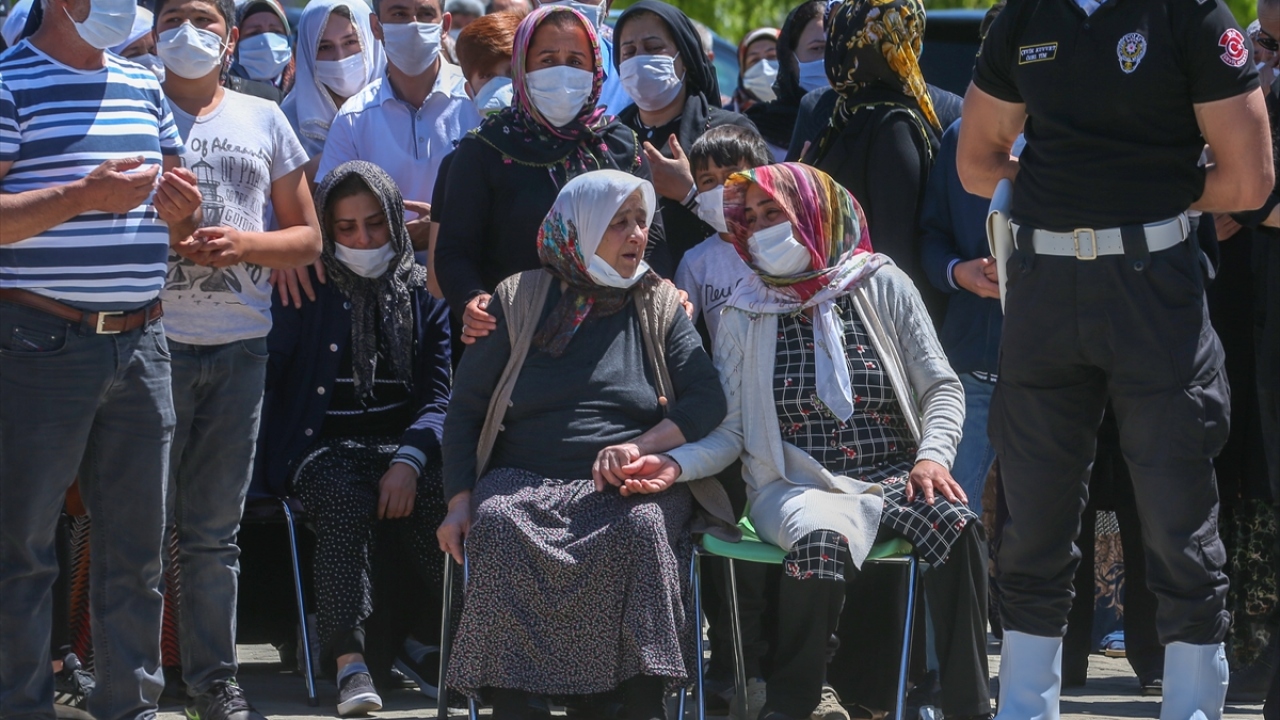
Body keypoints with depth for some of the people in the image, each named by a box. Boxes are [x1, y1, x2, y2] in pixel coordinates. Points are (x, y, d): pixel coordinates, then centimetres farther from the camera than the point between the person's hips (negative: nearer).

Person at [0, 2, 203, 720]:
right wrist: (85, 194, -21)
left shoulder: (144, 85, 15)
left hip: (140, 341, 7)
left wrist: (181, 212, 1)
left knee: (138, 544, 10)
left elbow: (174, 193, 24)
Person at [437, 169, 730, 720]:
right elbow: (466, 407, 11)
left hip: (632, 486, 0)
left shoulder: (659, 307, 13)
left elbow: (707, 401, 2)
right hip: (527, 480, 0)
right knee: (497, 526, -33)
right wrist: (460, 502, -4)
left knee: (643, 529, -35)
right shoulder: (521, 302, 12)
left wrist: (639, 446, -16)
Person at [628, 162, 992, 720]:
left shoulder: (881, 286, 8)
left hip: (894, 480, 1)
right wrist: (675, 463, -15)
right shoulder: (745, 315, 9)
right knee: (820, 539, -37)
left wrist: (933, 455, -12)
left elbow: (942, 388, 7)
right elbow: (729, 431, 5)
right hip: (800, 487, -1)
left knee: (957, 527, -32)